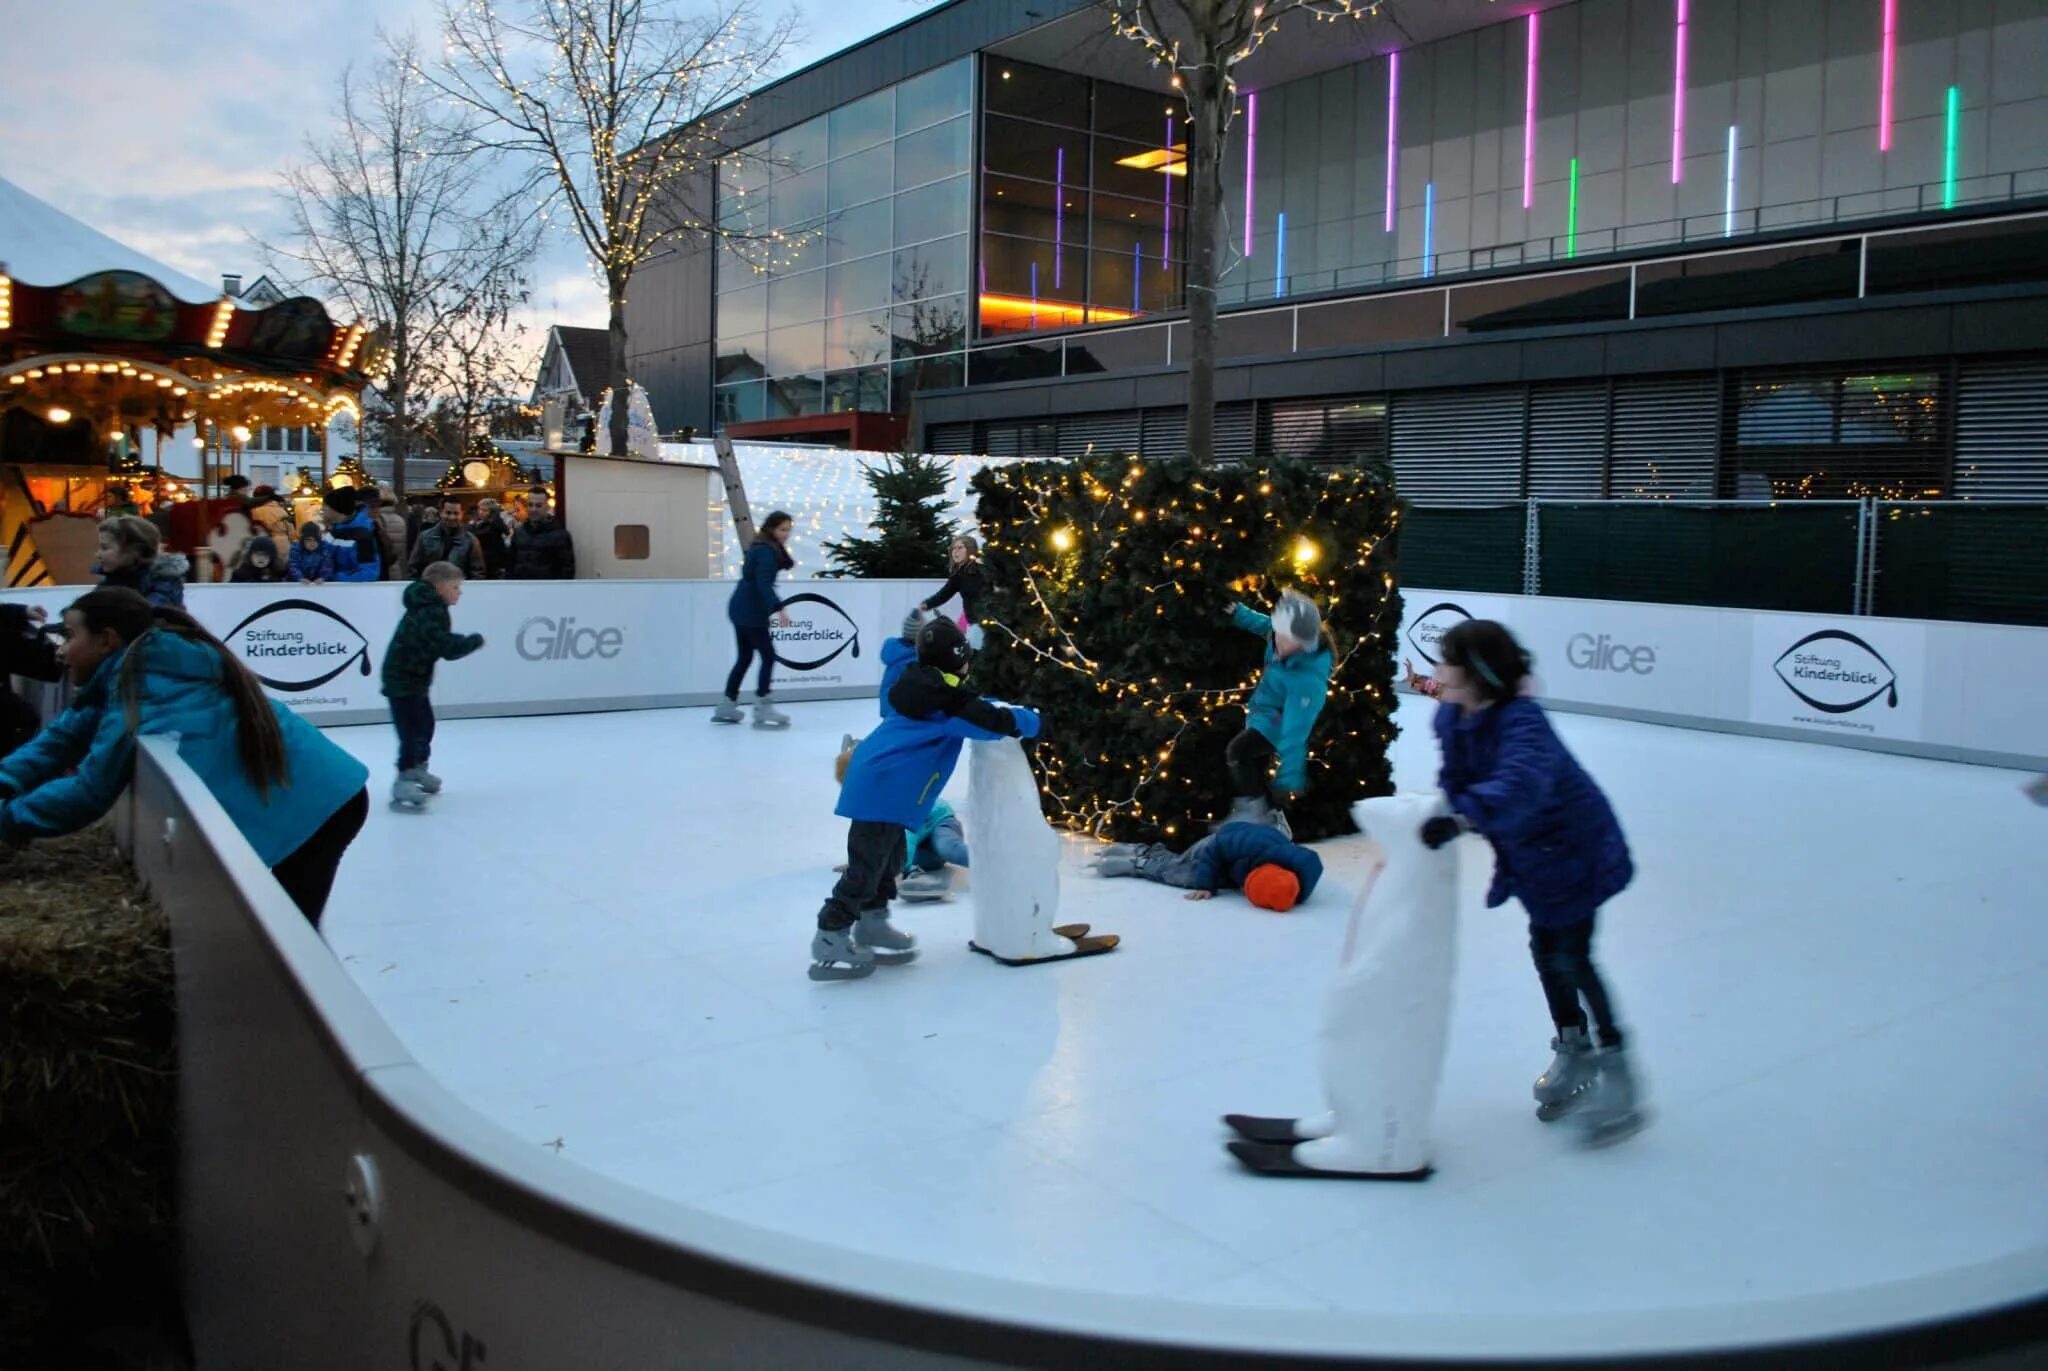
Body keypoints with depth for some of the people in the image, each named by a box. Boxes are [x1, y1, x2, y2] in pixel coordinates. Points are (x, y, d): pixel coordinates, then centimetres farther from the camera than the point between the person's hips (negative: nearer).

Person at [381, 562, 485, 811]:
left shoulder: (429, 608, 9)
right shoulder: (430, 613, -23)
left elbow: (441, 641, 15)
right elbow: (448, 649, -29)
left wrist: (464, 641, 1)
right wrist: (476, 640, -16)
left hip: (412, 677, 11)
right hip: (404, 680, -11)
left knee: (425, 725, 23)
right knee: (413, 732, -12)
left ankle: (418, 769, 40)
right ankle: (403, 784, -13)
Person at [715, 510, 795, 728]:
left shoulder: (762, 547, 15)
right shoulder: (767, 551, -17)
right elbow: (764, 583, -30)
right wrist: (778, 608, -37)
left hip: (741, 609, 10)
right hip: (751, 611, -10)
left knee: (744, 657, 15)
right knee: (768, 656, -7)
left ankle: (727, 706, 19)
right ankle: (762, 709, -10)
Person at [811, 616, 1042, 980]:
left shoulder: (913, 676, 12)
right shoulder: (948, 697, -12)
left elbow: (892, 650, 34)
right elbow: (993, 721, -15)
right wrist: (1027, 720, 7)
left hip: (878, 779, 10)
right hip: (883, 786, -10)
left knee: (890, 855, 19)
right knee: (867, 864, -8)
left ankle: (873, 926, 27)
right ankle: (830, 939, -5)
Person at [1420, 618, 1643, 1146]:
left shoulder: (1520, 723, -36)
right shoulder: (1453, 718, -10)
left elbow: (1521, 783, -54)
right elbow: (1457, 781, 1)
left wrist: (1462, 820, -66)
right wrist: (1447, 814, -17)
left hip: (1574, 848, -8)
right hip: (1530, 854, 8)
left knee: (1571, 958, -5)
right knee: (1545, 951, 18)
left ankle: (1614, 1069, 10)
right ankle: (1571, 1053, 36)